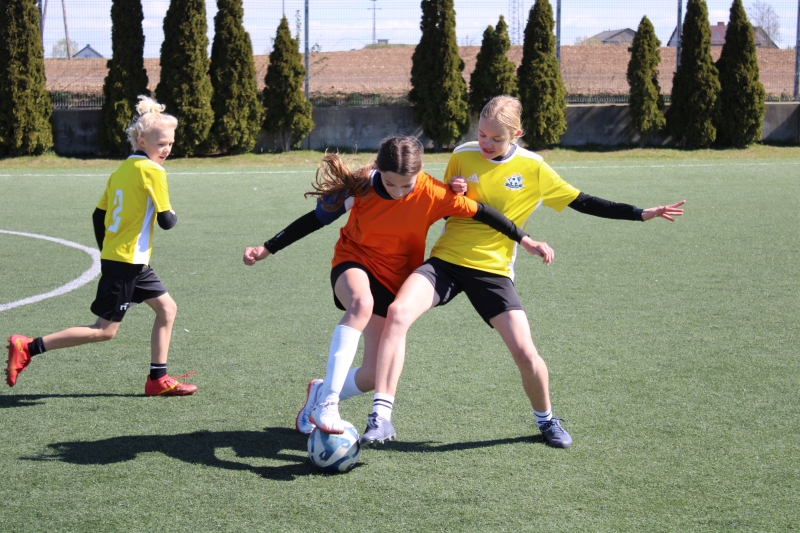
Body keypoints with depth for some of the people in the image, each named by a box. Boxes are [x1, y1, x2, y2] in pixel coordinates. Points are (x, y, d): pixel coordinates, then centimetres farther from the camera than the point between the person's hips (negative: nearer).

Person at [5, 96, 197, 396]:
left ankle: (158, 379, 16)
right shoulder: (152, 171, -14)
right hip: (127, 261, -9)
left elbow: (99, 215, 13)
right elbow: (166, 221, -14)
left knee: (167, 308, 14)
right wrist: (173, 214, 9)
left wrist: (107, 254, 20)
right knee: (105, 331, -4)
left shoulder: (121, 170, 11)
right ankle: (27, 347, -4)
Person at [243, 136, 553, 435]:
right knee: (362, 304, -41)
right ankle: (327, 400, -40)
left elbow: (480, 213, -7)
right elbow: (315, 219, -8)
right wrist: (266, 250, -7)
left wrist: (525, 241, -4)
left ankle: (321, 392, 30)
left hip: (395, 282, 2)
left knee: (374, 376, -3)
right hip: (354, 262, -2)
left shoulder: (433, 195, -18)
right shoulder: (361, 187, -18)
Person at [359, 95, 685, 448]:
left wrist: (642, 214, 3)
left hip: (493, 270, -1)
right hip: (446, 260, 1)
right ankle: (381, 416, -23)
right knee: (398, 313, -25)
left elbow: (581, 202, 6)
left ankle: (546, 419, 20)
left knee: (524, 350, -11)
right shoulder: (462, 155, 2)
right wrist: (453, 195, -8)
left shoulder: (533, 168, -1)